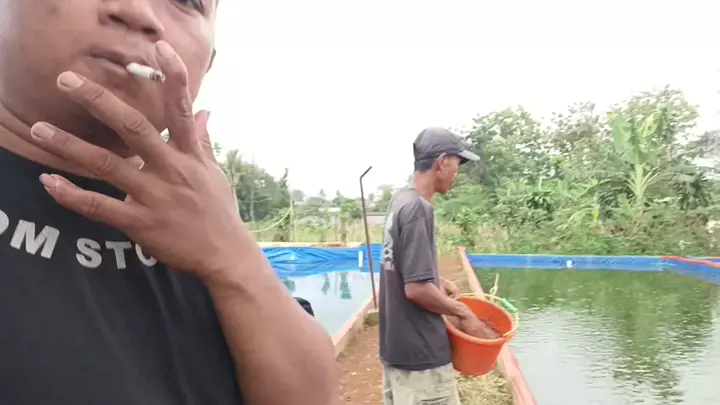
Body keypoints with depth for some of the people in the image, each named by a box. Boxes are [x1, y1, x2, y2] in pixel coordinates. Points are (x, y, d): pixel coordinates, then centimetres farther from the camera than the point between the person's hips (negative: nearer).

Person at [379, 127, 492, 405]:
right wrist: (462, 312, -11)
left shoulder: (400, 200, 7)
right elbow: (416, 288, -24)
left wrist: (438, 281, 11)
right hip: (420, 353, -9)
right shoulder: (418, 208, -21)